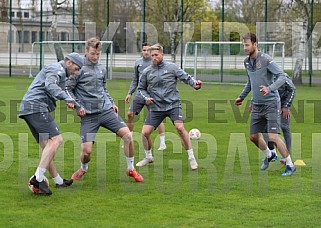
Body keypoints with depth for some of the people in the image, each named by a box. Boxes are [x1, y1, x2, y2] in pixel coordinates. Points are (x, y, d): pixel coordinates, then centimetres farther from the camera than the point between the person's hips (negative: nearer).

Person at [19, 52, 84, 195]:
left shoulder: (57, 71, 30)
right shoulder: (57, 69, -3)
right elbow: (50, 85, -23)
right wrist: (67, 98, -35)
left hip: (27, 108, 11)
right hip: (37, 106, -11)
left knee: (46, 145, 13)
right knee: (56, 139, -17)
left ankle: (58, 181, 17)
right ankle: (38, 178, -27)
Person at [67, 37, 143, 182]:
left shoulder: (101, 69, 13)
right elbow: (68, 89, -3)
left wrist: (111, 103, 16)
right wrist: (78, 106, -11)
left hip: (106, 110, 4)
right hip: (89, 115, -4)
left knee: (127, 135, -13)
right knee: (86, 150, -12)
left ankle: (131, 169, 7)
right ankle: (83, 169, 25)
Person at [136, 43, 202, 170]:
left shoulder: (172, 67, -1)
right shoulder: (147, 72, 6)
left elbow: (186, 77, -1)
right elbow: (141, 88, 17)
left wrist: (195, 83, -21)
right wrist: (146, 97, -2)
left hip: (173, 104, -3)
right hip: (156, 107, 3)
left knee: (180, 127, -23)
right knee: (145, 132, -5)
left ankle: (191, 157, -10)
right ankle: (148, 157, 22)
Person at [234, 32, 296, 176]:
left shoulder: (265, 59, -14)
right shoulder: (247, 62, 9)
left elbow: (282, 77, -20)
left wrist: (269, 88, -34)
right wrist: (242, 96, 26)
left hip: (270, 103, -7)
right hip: (256, 105, 7)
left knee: (273, 137, -14)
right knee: (253, 136, 11)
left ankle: (290, 165, 1)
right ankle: (269, 155, 39)